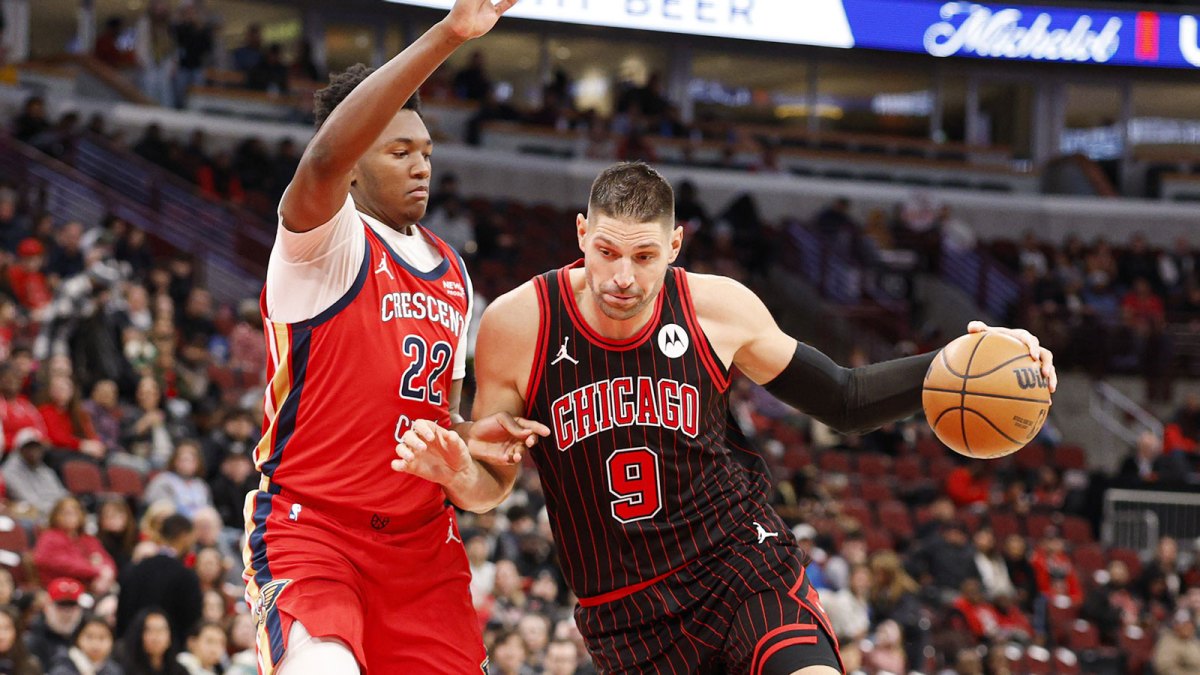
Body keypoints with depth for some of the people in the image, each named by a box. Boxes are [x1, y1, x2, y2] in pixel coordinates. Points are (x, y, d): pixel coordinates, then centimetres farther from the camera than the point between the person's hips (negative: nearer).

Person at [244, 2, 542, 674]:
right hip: (309, 531, -7)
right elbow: (325, 157, -30)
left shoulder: (454, 276, 17)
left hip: (422, 540, 7)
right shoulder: (326, 242, -7)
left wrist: (470, 439, 0)